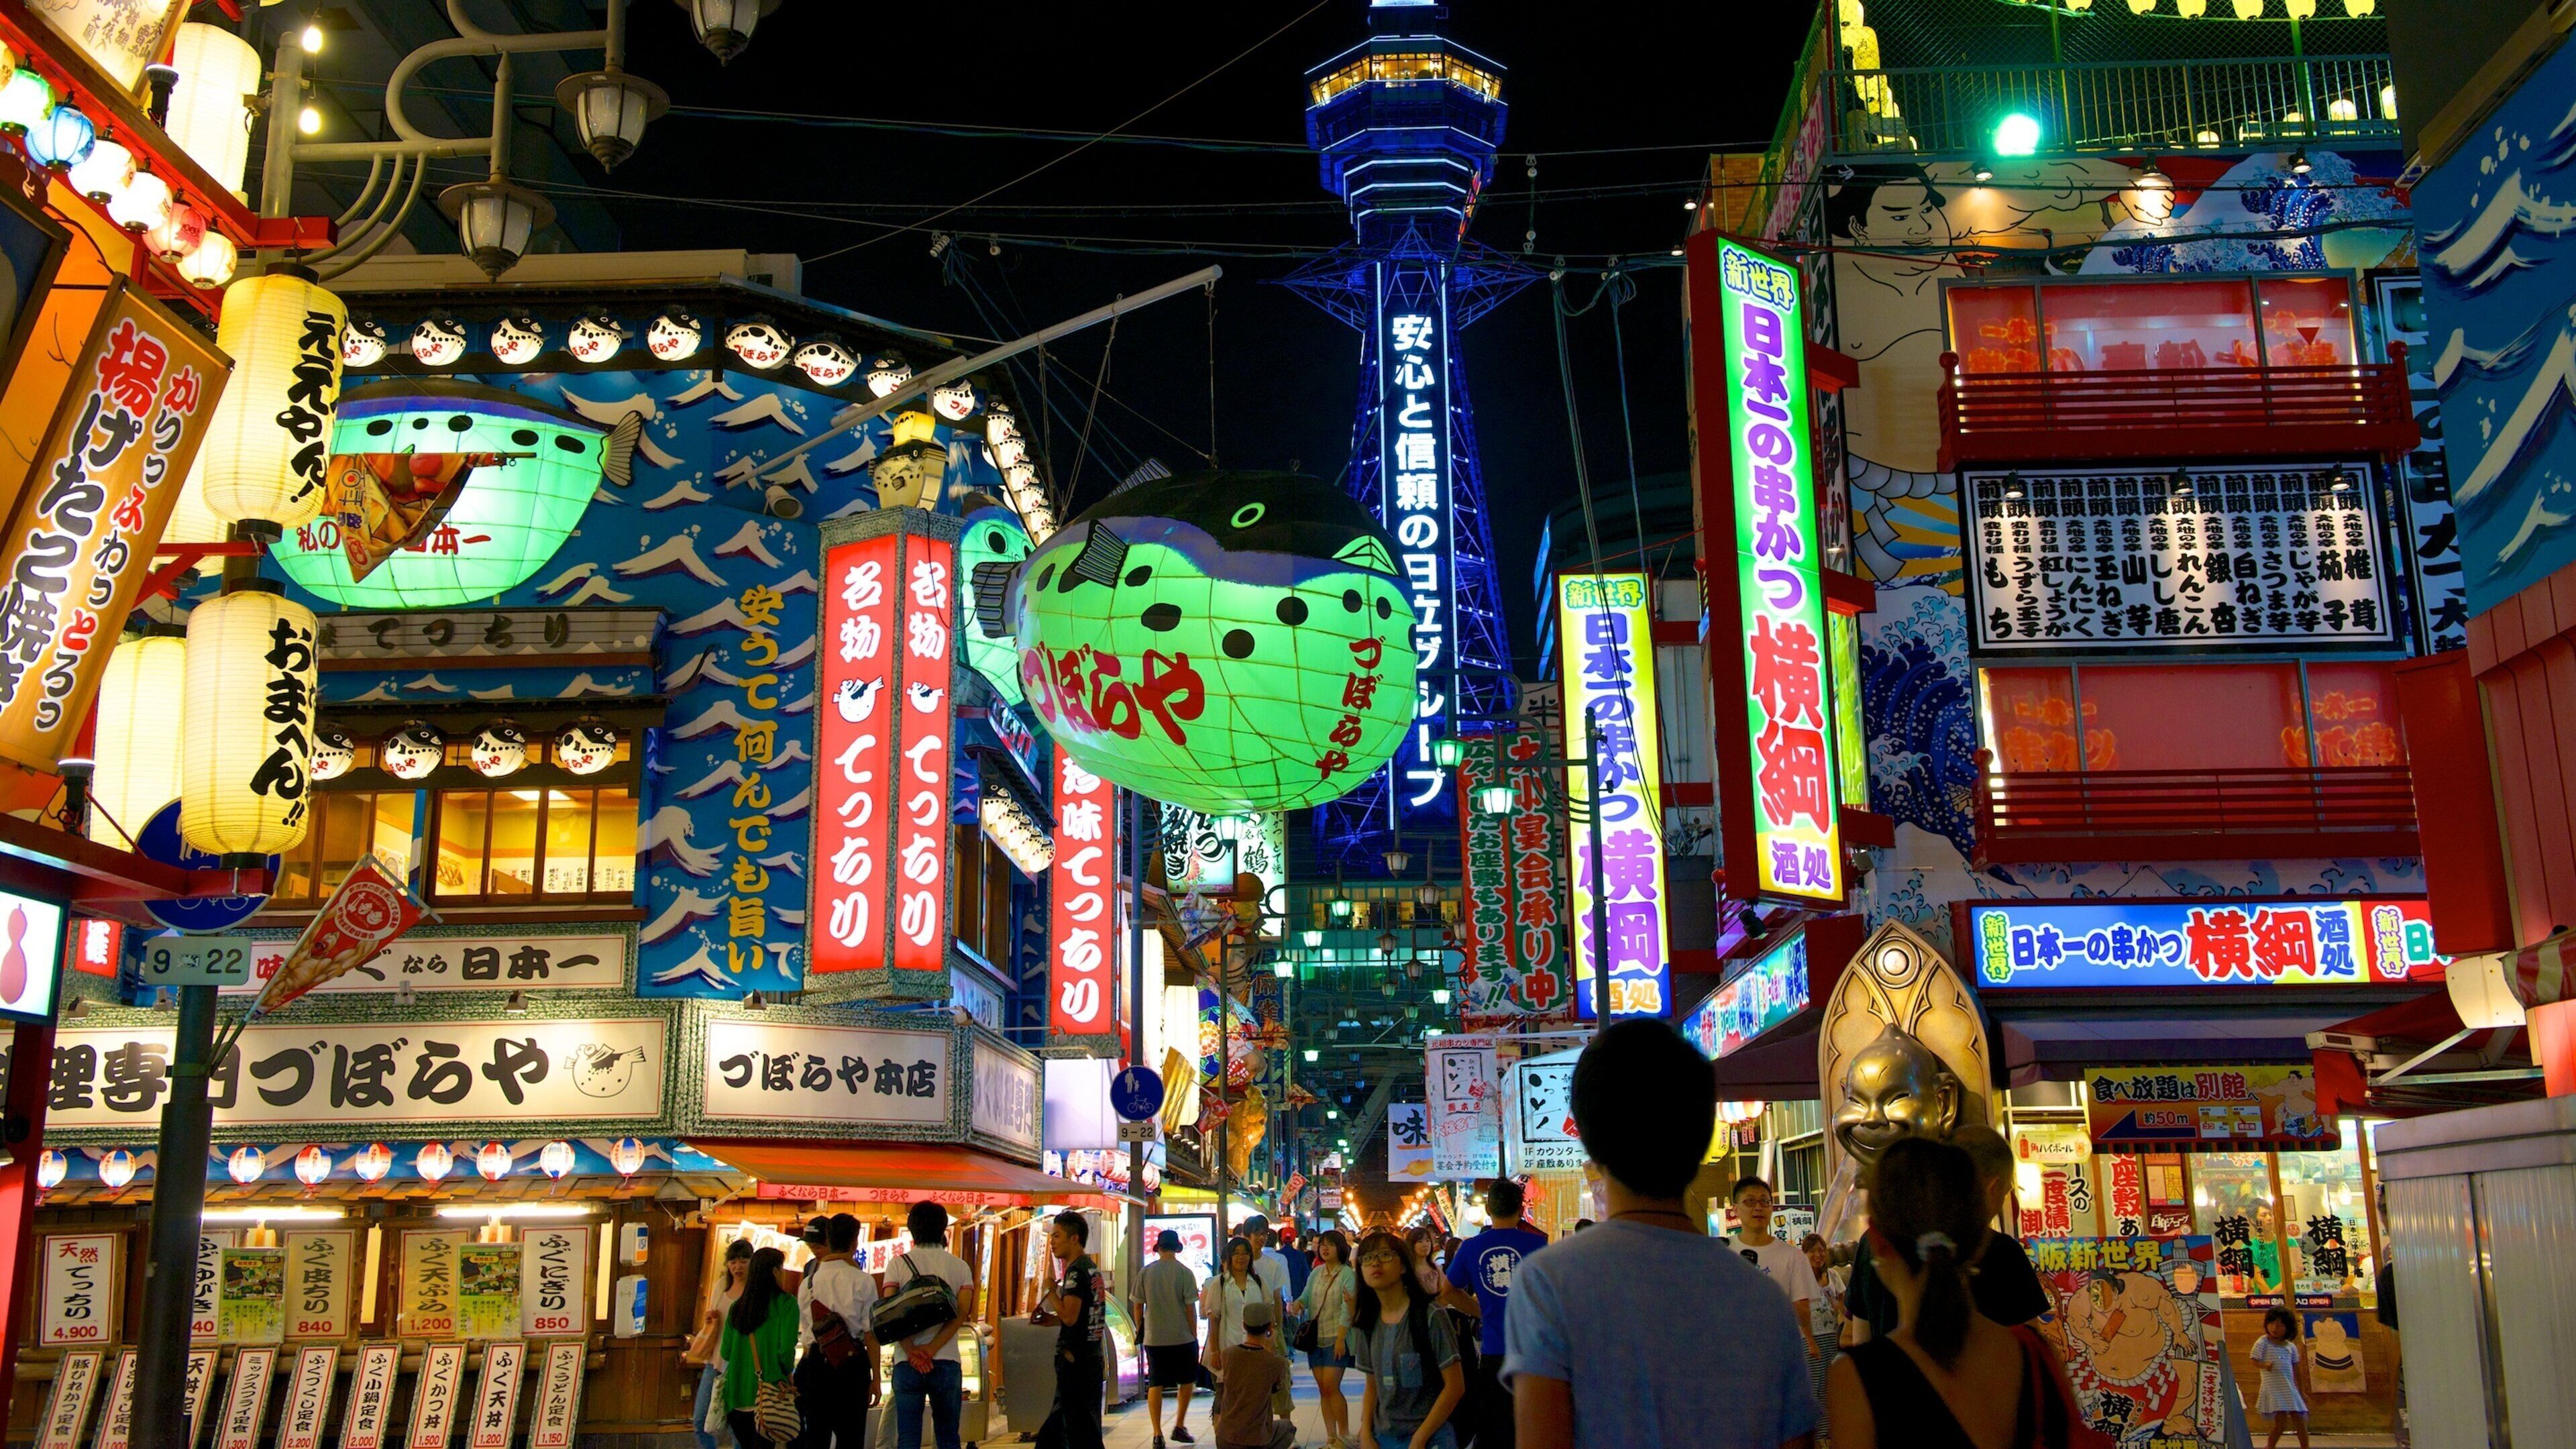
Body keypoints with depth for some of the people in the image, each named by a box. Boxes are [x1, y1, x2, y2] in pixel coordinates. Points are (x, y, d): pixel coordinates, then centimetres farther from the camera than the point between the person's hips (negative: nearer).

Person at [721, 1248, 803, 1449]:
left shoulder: (738, 1307, 8)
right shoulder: (785, 1302, -7)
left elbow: (726, 1352, 8)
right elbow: (786, 1349, -12)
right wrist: (788, 1374, 7)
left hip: (737, 1393, 5)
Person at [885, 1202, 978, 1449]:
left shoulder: (898, 1264, 4)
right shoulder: (960, 1267, 7)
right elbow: (961, 1314, -6)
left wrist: (912, 1352, -14)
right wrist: (931, 1349, -12)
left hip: (907, 1364, -1)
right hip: (947, 1363, 1)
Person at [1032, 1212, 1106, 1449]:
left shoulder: (1076, 1271, -16)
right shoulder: (1092, 1268, 14)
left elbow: (1069, 1317, -23)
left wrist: (1050, 1291, -11)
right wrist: (1051, 1318, 14)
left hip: (1074, 1360, -10)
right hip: (1092, 1356, 10)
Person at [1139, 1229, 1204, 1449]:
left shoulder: (1146, 1272, 0)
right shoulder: (1184, 1273, -8)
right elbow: (1190, 1307, -7)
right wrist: (1194, 1333, 3)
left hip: (1154, 1338, 2)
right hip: (1182, 1337, -2)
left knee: (1154, 1385, 6)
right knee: (1187, 1381, 16)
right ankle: (1179, 1426, 15)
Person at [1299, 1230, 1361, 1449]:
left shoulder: (1347, 1275, -6)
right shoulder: (1316, 1273, 11)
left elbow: (1347, 1309, -13)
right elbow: (1306, 1296, 11)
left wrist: (1340, 1338, -21)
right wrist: (1299, 1303, -14)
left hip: (1336, 1338, -6)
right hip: (1316, 1337, 6)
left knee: (1331, 1386, -12)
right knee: (1323, 1389, 6)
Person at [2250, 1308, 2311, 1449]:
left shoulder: (2291, 1347, 12)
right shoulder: (2262, 1343, -2)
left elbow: (2296, 1371, 17)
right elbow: (2255, 1361, -5)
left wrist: (2301, 1392, 19)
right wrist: (2264, 1365, -27)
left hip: (2290, 1389, 5)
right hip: (2273, 1388, -5)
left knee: (2300, 1419, 2)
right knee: (2281, 1420, -11)